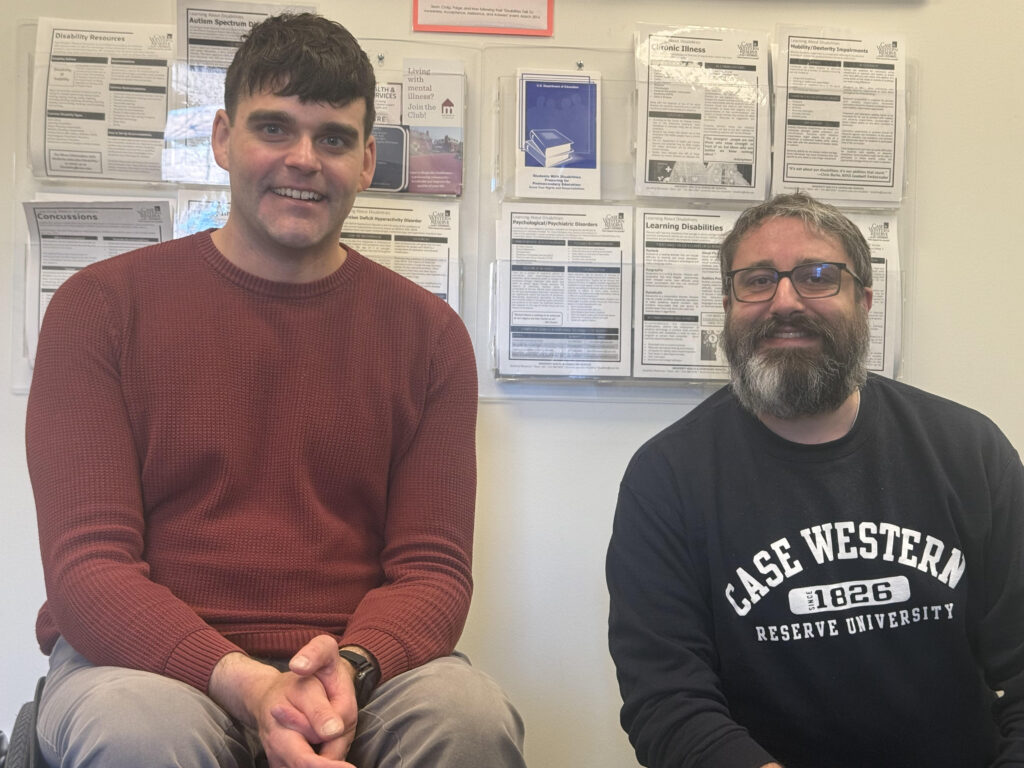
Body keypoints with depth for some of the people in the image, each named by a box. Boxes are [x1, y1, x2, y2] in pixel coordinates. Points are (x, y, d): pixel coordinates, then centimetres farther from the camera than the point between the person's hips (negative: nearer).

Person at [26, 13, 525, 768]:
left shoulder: (428, 332, 8)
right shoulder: (102, 307, 2)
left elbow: (433, 568, 4)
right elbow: (86, 564, -5)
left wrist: (352, 666, -20)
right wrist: (242, 681, -23)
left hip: (363, 666, 2)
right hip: (152, 662, -1)